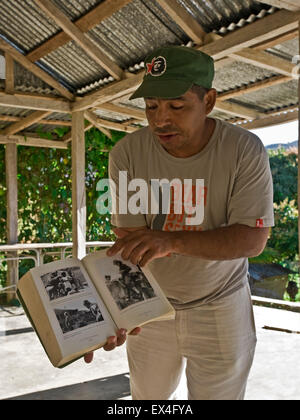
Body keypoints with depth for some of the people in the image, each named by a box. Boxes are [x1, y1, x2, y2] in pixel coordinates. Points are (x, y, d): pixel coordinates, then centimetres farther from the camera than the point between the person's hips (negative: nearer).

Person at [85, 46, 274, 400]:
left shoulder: (245, 150, -18)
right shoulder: (127, 153, -15)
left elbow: (254, 238, -22)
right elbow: (129, 238, -15)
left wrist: (172, 241, -37)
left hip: (219, 307, -1)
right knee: (147, 395, 20)